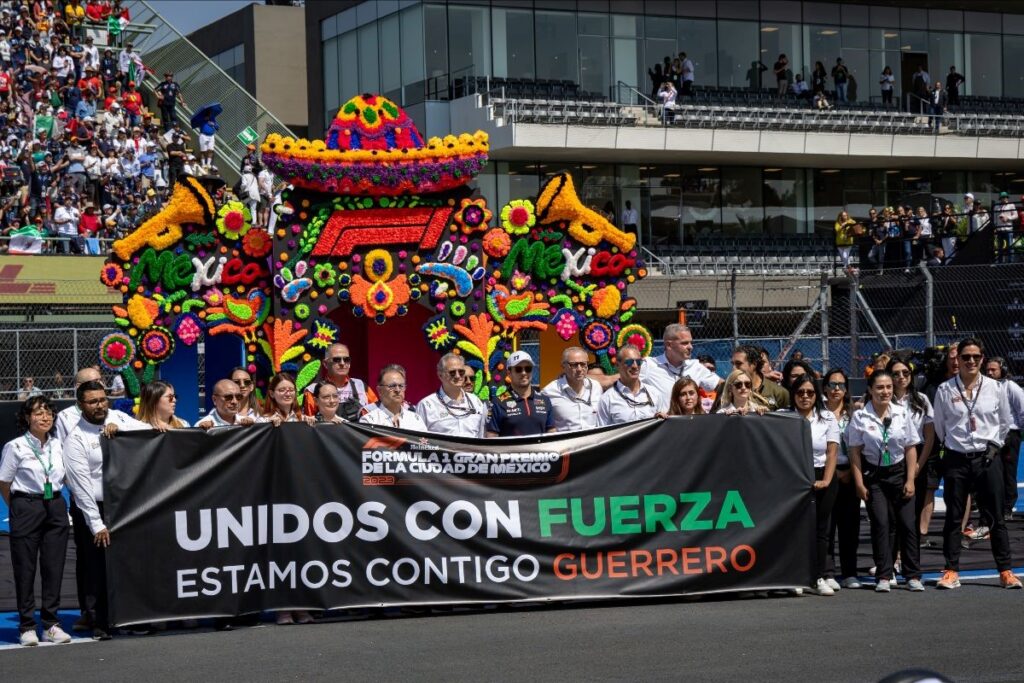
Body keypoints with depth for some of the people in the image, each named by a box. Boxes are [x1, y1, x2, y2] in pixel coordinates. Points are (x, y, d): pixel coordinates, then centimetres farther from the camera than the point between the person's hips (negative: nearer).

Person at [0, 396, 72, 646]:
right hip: (26, 508, -4)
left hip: (56, 507, 4)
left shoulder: (57, 446, 7)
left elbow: (66, 477, 20)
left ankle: (51, 624, 11)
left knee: (54, 567, 4)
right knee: (25, 568, 0)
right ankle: (27, 626, 6)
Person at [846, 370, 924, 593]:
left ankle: (913, 576, 5)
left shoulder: (901, 414, 1)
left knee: (907, 524, -2)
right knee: (880, 524, -6)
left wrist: (910, 480, -2)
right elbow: (855, 451, -4)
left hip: (899, 472, 2)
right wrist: (859, 483, -8)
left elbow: (910, 448, 4)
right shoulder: (860, 417, -6)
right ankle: (883, 577, -2)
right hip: (874, 475, -2)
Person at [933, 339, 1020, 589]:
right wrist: (952, 445, 10)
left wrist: (994, 445, 6)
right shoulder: (945, 390, -2)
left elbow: (1005, 422, 13)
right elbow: (939, 426, 9)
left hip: (987, 458, 0)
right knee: (953, 517, 3)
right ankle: (951, 571, 9)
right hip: (956, 459, 0)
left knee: (995, 516, 2)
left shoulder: (994, 388, 1)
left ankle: (1005, 570, 7)